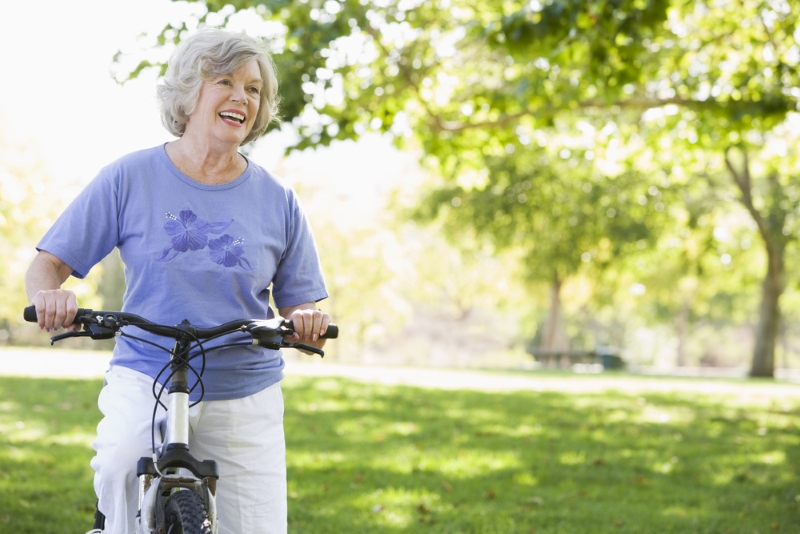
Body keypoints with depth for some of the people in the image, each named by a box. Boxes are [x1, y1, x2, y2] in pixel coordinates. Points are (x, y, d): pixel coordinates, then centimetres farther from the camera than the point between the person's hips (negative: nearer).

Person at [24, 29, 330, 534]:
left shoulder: (276, 200, 3)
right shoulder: (131, 178, -1)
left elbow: (302, 304, 7)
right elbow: (47, 265, 1)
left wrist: (309, 322, -17)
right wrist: (49, 296, -22)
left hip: (245, 396, 3)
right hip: (145, 379, -2)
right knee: (121, 467, -33)